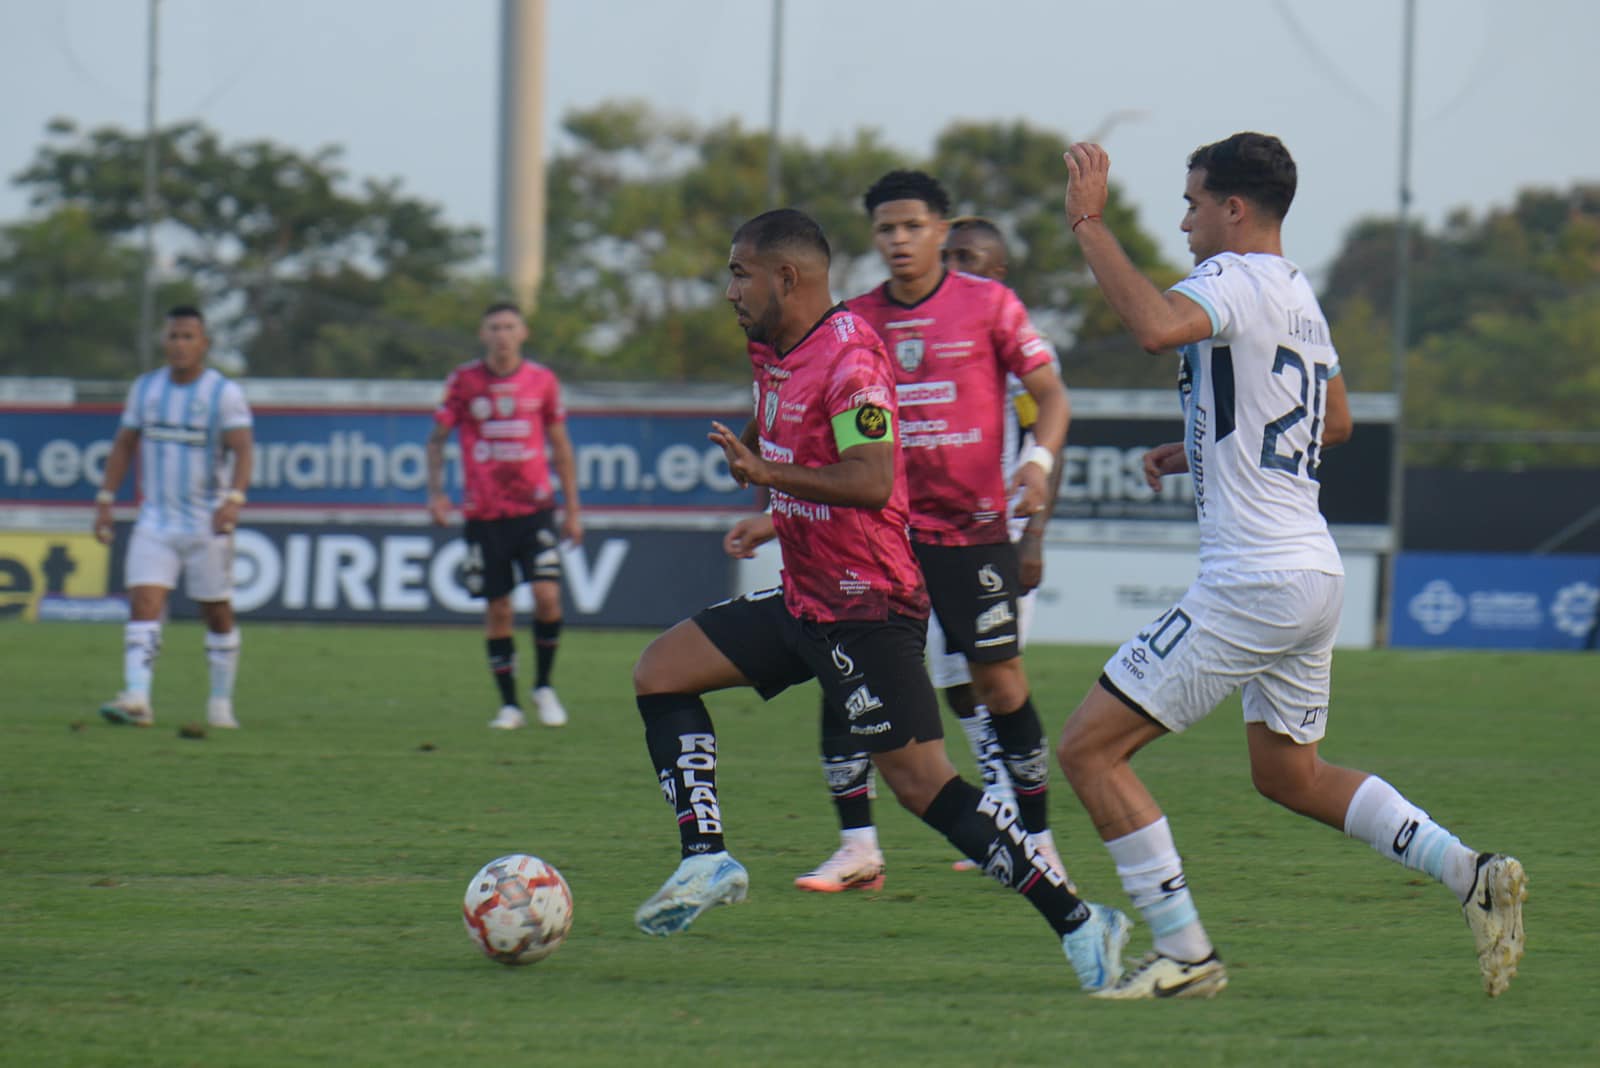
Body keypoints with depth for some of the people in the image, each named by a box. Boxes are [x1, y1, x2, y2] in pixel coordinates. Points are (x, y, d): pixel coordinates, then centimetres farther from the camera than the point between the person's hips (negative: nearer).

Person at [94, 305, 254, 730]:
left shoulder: (225, 393, -8)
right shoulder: (145, 388, 6)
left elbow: (243, 448, -19)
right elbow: (125, 444, 15)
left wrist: (234, 498, -36)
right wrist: (105, 500, 9)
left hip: (207, 526, -3)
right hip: (155, 520, 3)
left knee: (217, 614, 6)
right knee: (143, 605, -14)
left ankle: (221, 702, 22)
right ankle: (136, 699, -24)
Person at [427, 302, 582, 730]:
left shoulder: (542, 381, 4)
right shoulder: (463, 381, 1)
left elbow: (560, 446, 12)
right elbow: (437, 438, 9)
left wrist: (572, 509, 10)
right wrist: (435, 491, -5)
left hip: (534, 508, 0)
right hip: (484, 514, 0)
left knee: (547, 596, -14)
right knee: (497, 608, 1)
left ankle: (543, 687, 7)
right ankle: (509, 705, 12)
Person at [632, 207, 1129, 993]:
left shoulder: (849, 358, -20)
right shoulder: (774, 353, 10)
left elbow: (872, 481, -30)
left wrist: (765, 474, -36)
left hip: (867, 609, -10)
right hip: (803, 598, 10)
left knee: (922, 782, -12)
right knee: (660, 671, 8)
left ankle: (1076, 921, -8)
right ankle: (706, 861, 2)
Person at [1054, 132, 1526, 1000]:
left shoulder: (1236, 281, -13)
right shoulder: (1300, 298, 17)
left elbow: (1156, 326, -35)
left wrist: (1089, 224, -25)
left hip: (1253, 579, -10)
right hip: (1315, 575, 10)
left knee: (1089, 749, -4)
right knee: (1288, 774, 24)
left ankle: (1185, 955, -6)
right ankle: (1469, 873, 11)